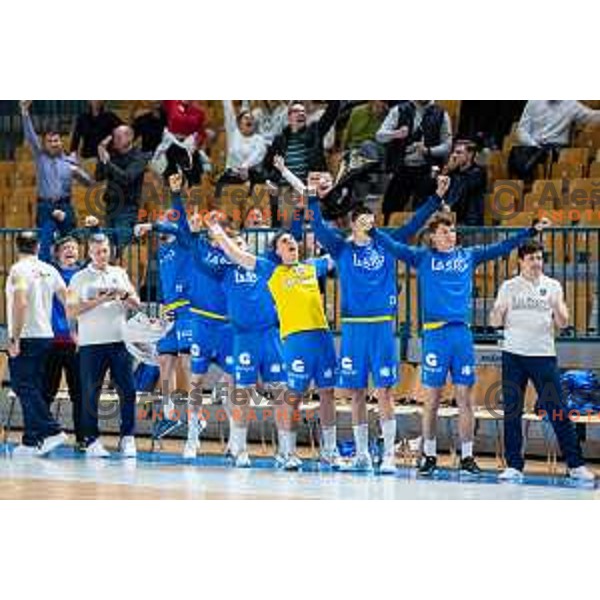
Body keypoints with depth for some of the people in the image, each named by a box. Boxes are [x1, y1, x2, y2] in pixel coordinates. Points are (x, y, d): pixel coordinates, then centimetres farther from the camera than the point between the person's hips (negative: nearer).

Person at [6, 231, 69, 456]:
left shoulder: (19, 269, -10)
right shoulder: (49, 270, 10)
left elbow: (20, 304, -21)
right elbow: (68, 301, 11)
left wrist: (14, 337, -19)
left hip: (25, 337, -7)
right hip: (45, 336, 7)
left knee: (25, 387, -5)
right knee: (33, 389, 11)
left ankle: (52, 431, -15)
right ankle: (31, 441, 10)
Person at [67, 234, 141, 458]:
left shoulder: (120, 274, 14)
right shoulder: (80, 278, 4)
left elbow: (136, 305, 13)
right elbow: (71, 312, -4)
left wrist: (124, 295, -7)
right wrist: (97, 301, -12)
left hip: (119, 341, 2)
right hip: (91, 343, -2)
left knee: (128, 391, -2)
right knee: (90, 394, -1)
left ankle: (128, 438, 5)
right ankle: (92, 440, 5)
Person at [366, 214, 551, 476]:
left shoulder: (468, 255, 13)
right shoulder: (423, 258, 5)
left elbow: (502, 247, 15)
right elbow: (394, 247, -4)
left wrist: (532, 230, 12)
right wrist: (372, 230, -18)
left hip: (462, 333, 2)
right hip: (434, 333, -2)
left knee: (465, 399, 2)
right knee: (432, 400, 2)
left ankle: (467, 457, 8)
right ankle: (429, 456, 13)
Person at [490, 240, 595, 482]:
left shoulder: (552, 286, 7)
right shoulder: (509, 287, 6)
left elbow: (563, 323, 3)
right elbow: (495, 322, 6)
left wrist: (557, 309, -18)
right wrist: (500, 310, -16)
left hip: (544, 354, 0)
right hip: (513, 355, 0)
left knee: (558, 410, -3)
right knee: (512, 412, 0)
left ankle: (576, 465, 1)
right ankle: (514, 466, 7)